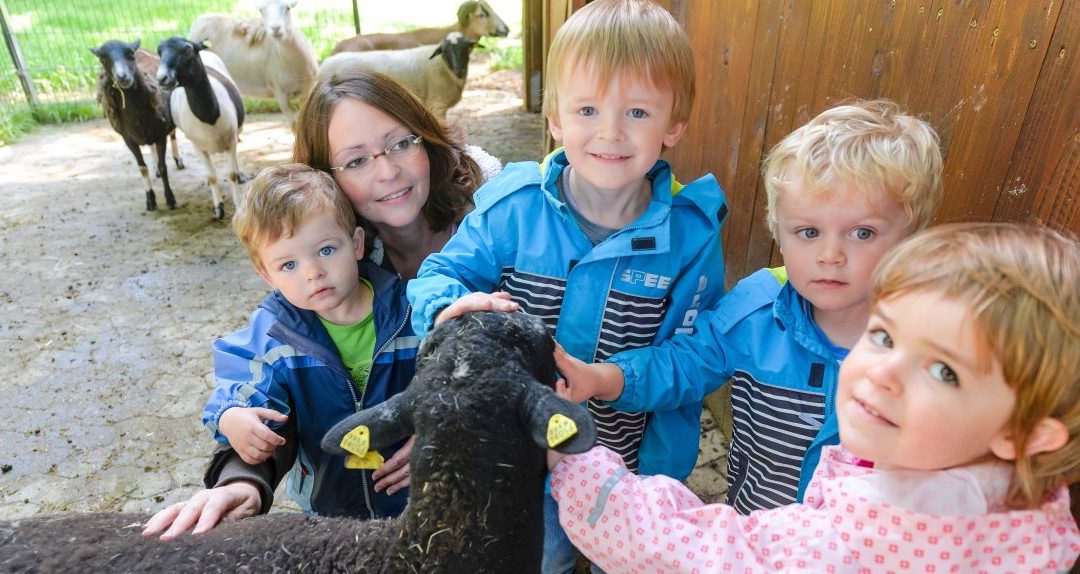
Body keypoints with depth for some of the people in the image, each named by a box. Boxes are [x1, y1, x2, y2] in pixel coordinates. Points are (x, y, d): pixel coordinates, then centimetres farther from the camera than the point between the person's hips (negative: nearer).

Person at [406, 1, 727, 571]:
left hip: (628, 464, 0)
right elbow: (438, 274, -9)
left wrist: (659, 479, -9)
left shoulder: (692, 234, -18)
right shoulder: (512, 209, -19)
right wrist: (452, 306, -34)